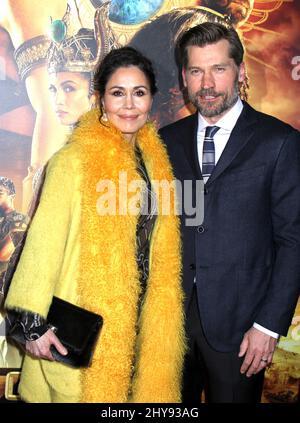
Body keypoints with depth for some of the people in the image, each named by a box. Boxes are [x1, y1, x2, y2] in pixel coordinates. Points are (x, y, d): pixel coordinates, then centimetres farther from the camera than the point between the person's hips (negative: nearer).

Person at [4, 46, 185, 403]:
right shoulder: (74, 160, -15)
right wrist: (33, 321, -18)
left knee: (133, 385, 20)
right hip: (83, 327, -5)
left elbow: (160, 248, 10)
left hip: (139, 319, 6)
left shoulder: (152, 156, 4)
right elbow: (43, 241, -17)